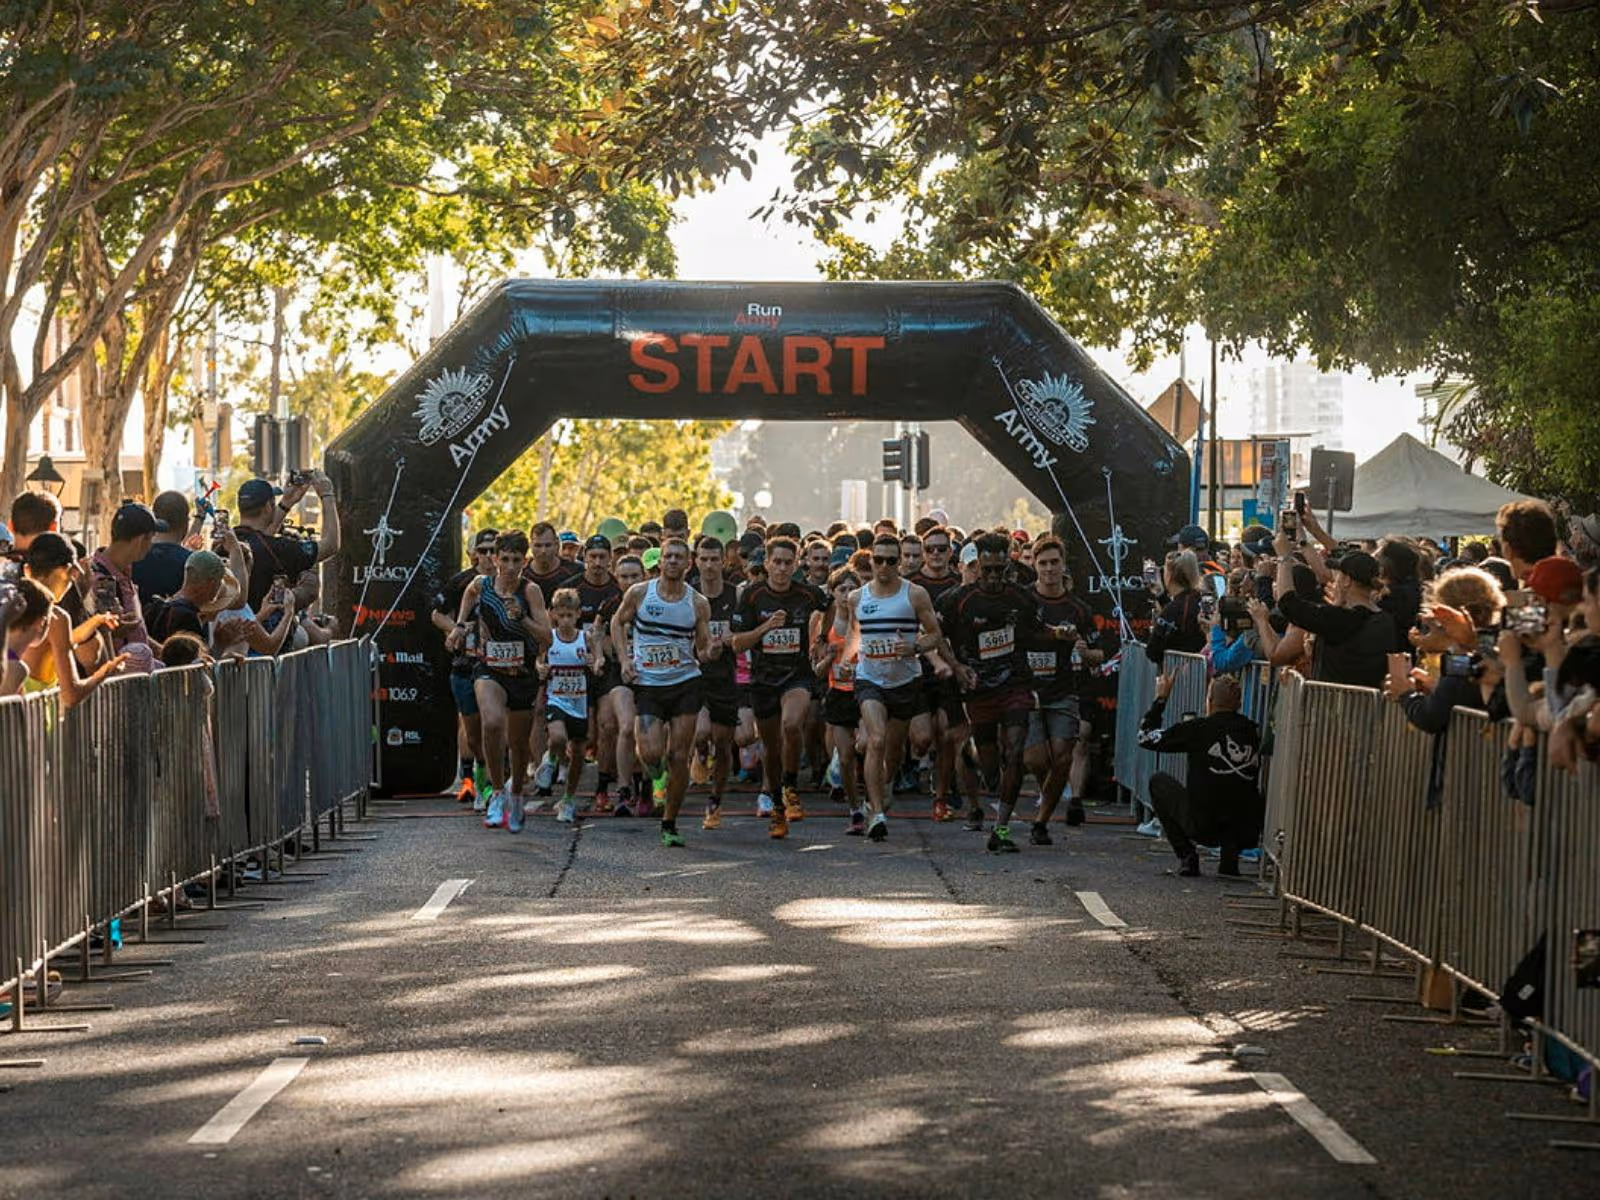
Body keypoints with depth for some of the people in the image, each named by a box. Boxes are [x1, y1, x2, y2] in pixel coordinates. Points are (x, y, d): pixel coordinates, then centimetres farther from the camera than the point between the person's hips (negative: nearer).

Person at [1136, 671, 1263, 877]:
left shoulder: (1198, 729, -7)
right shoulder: (1253, 731, 4)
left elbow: (1146, 737, 5)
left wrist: (1160, 698, 19)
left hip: (1204, 828, -3)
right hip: (1248, 834, 3)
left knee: (1158, 781, 20)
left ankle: (1187, 858, 11)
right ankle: (1230, 856, 13)